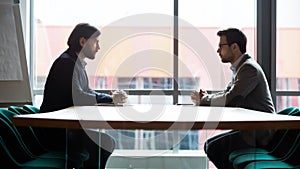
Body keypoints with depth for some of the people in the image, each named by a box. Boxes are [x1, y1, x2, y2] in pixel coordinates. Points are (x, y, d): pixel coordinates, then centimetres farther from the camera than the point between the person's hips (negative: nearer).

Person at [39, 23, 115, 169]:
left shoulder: (78, 63, 15)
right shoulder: (66, 62, -15)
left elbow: (88, 93, 19)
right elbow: (77, 97, -26)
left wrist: (111, 97, 2)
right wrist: (110, 99, -17)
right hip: (57, 132, -10)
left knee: (108, 141, 7)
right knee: (104, 142, -16)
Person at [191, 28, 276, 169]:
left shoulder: (249, 68, -18)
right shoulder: (240, 67, 14)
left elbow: (231, 100, -26)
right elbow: (228, 93, 17)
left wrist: (203, 100, -12)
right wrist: (206, 96, -3)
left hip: (260, 133, -10)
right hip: (249, 128, 10)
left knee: (214, 148, -15)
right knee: (209, 144, 9)